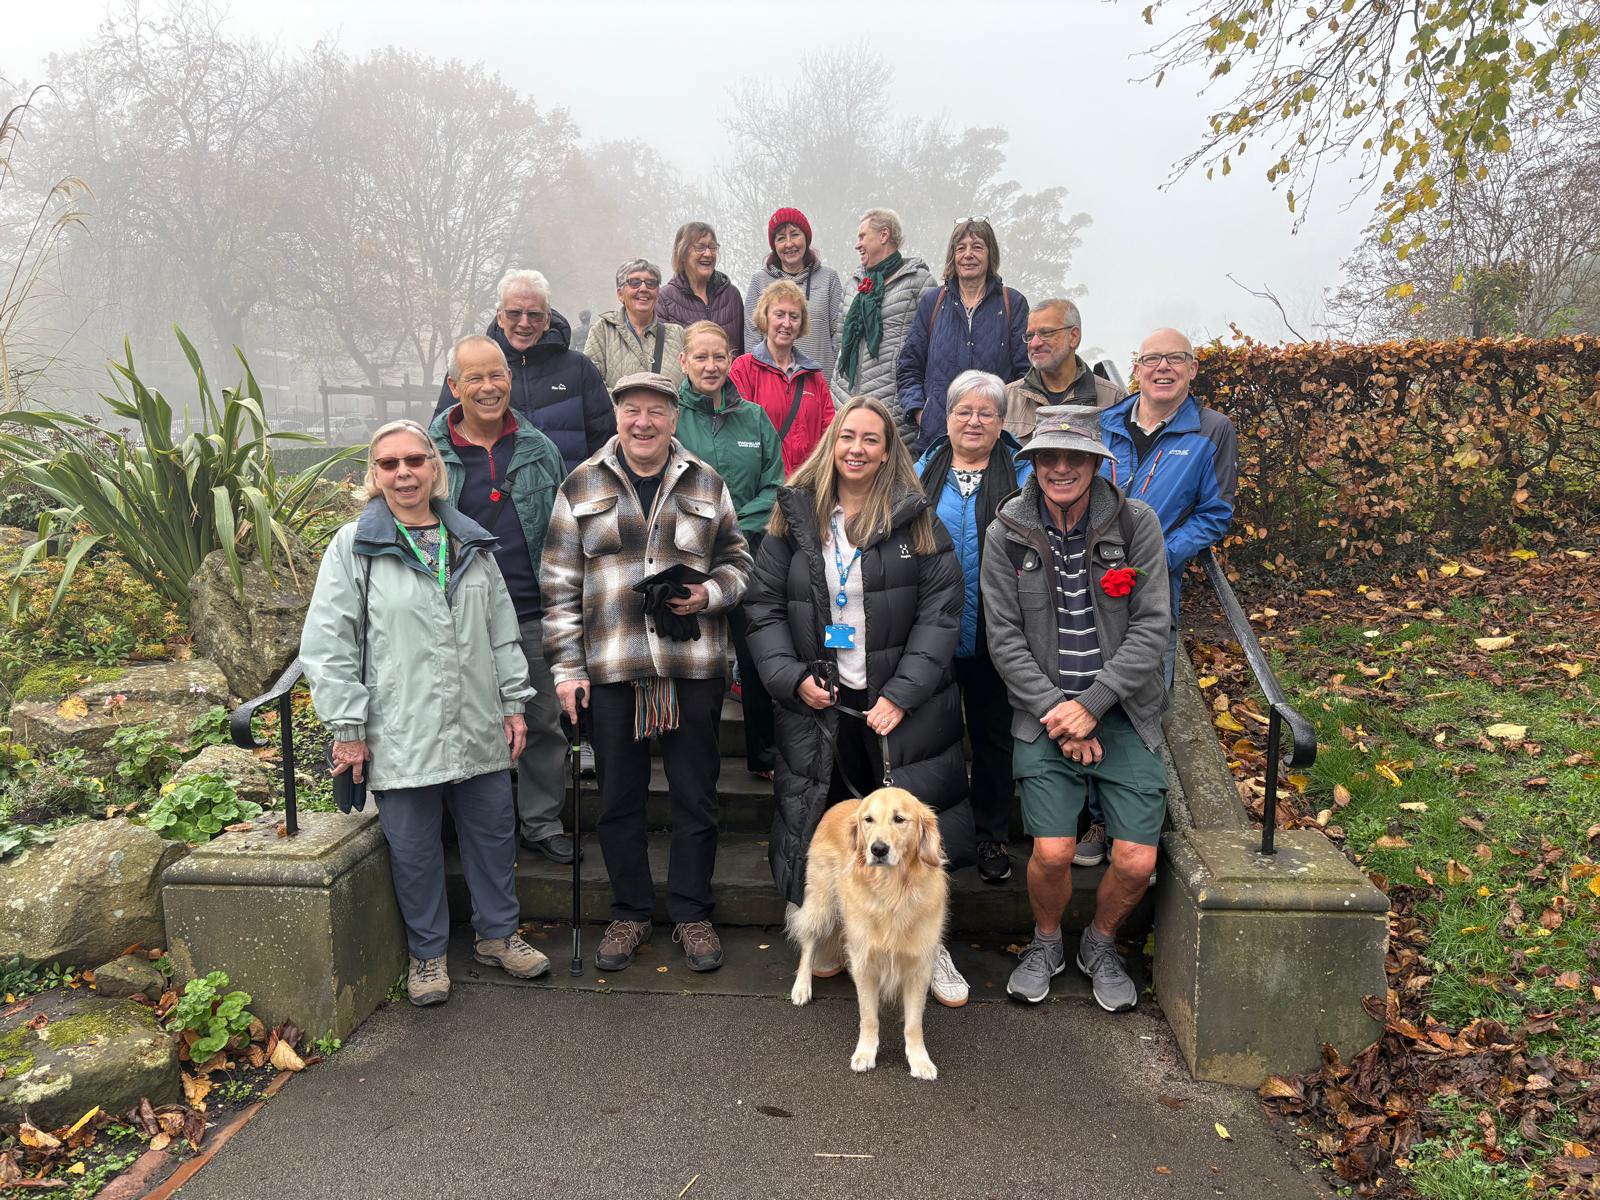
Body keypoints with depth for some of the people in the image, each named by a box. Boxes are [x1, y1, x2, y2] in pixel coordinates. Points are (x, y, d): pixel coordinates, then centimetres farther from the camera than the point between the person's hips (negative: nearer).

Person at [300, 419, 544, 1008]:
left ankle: (497, 934, 33)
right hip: (400, 733, -4)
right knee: (414, 846, 8)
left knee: (493, 831, 14)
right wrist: (348, 728, -8)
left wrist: (513, 702, 10)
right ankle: (427, 952, 28)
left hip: (479, 727, 4)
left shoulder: (471, 542, 9)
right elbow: (326, 644, -6)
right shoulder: (354, 545, -4)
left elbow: (502, 629, 14)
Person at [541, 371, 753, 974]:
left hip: (694, 666, 0)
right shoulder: (581, 486, 5)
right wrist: (566, 666, -1)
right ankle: (630, 912, 27)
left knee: (696, 796, 8)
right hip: (610, 669, 0)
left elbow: (738, 561, 14)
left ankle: (692, 913, 25)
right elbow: (559, 585, 4)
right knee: (618, 798, 10)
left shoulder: (707, 484, 7)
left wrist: (710, 592, -8)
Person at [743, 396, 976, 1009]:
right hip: (818, 705, 2)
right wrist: (792, 677, -8)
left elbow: (941, 613, -5)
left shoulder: (916, 520, -1)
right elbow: (763, 606, 5)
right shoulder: (794, 516, 3)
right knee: (826, 827, 10)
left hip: (902, 705, -1)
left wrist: (902, 694, -14)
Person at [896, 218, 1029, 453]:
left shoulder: (1012, 303, 8)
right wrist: (918, 410, 2)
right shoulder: (931, 302, 12)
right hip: (936, 432, 1)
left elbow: (1026, 368, 5)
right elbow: (908, 366, 15)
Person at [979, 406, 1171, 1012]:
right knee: (1052, 852, -13)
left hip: (1123, 712, 1)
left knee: (1136, 861, -6)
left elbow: (1151, 627, -6)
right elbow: (1004, 638, -3)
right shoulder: (1006, 534, -2)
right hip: (1043, 714, 0)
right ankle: (1046, 944, 21)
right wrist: (1056, 713, -12)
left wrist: (1092, 703, -14)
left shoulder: (1136, 523, -4)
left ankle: (1100, 945, 27)